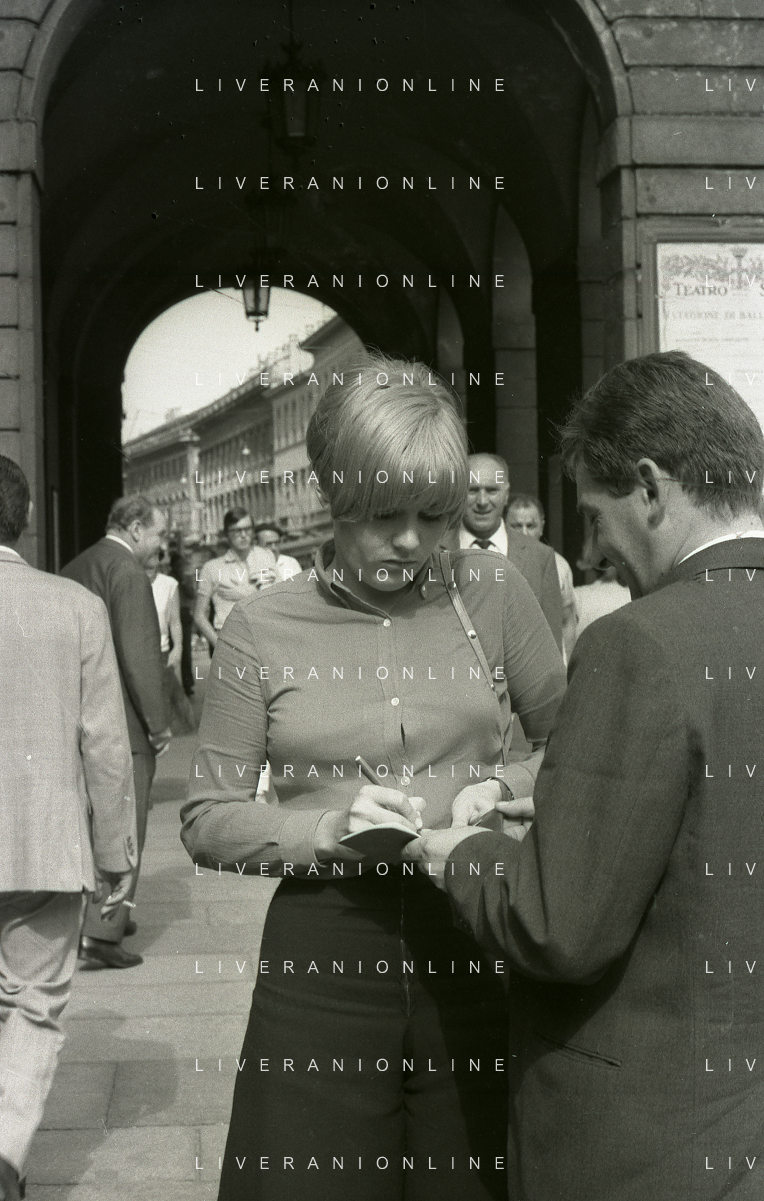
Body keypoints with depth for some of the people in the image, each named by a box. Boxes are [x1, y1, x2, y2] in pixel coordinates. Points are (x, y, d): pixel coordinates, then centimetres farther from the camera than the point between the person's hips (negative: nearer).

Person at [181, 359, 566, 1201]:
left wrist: (507, 787, -9)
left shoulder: (491, 593, 1)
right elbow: (206, 818, 0)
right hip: (323, 952, -1)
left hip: (473, 946, 1)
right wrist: (324, 829, -17)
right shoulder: (261, 629, -2)